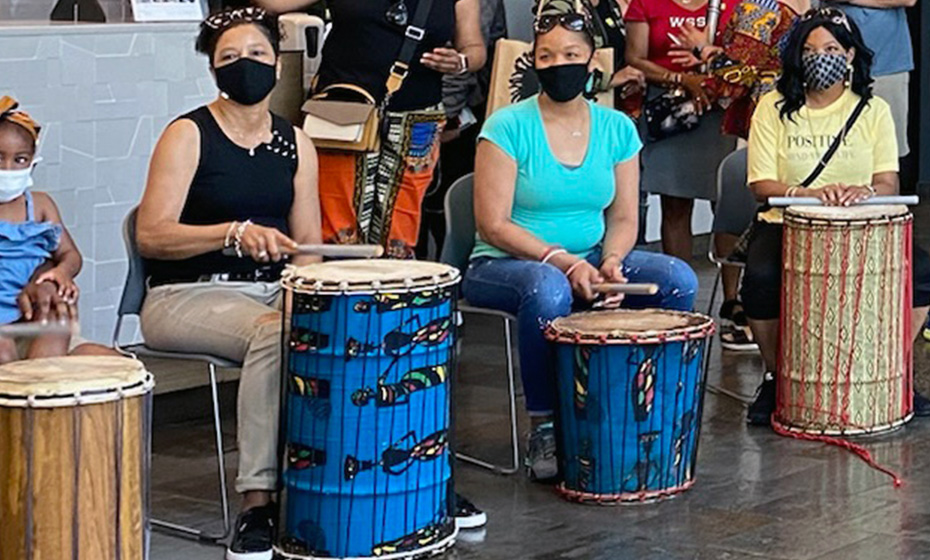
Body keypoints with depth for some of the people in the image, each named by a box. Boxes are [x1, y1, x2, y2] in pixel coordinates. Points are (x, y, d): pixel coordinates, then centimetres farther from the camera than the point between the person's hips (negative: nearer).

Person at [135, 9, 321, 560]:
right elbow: (151, 235, -13)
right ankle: (257, 502, -32)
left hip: (272, 291, 5)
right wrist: (235, 233, -26)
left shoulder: (295, 142, 11)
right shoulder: (189, 135, -4)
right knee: (273, 332, -35)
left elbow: (307, 243, 10)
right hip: (188, 296, -5)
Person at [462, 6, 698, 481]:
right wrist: (560, 259, -23)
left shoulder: (617, 129, 4)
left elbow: (623, 218, 6)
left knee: (679, 280, -17)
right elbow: (493, 225, -13)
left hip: (590, 263, 5)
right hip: (504, 265, -4)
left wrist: (610, 262, -16)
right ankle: (543, 428, -21)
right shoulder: (508, 126, -10)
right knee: (548, 288, -39)